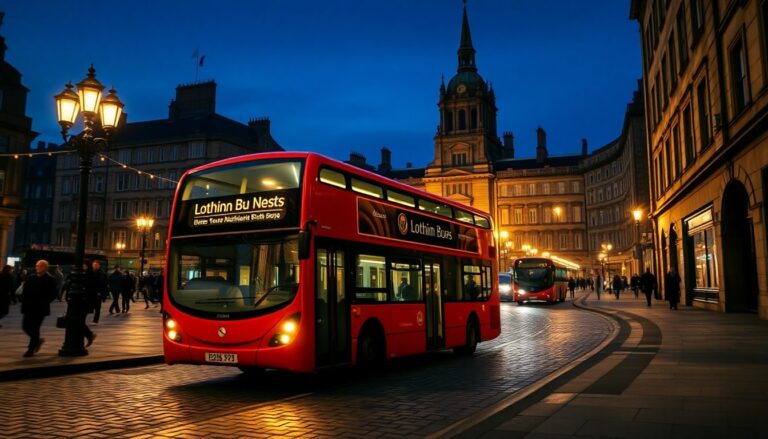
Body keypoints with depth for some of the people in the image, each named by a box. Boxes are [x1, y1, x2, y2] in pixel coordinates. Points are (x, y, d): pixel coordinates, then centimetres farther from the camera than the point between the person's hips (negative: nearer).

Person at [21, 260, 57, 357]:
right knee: (25, 326, 6)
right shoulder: (30, 278, 11)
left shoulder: (50, 279, -5)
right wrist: (24, 300, 2)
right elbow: (25, 291, 17)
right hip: (29, 308, 6)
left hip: (40, 309, -6)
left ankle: (31, 349, 7)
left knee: (35, 328, -3)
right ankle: (37, 340, 29)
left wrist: (44, 302, -13)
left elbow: (54, 294, -7)